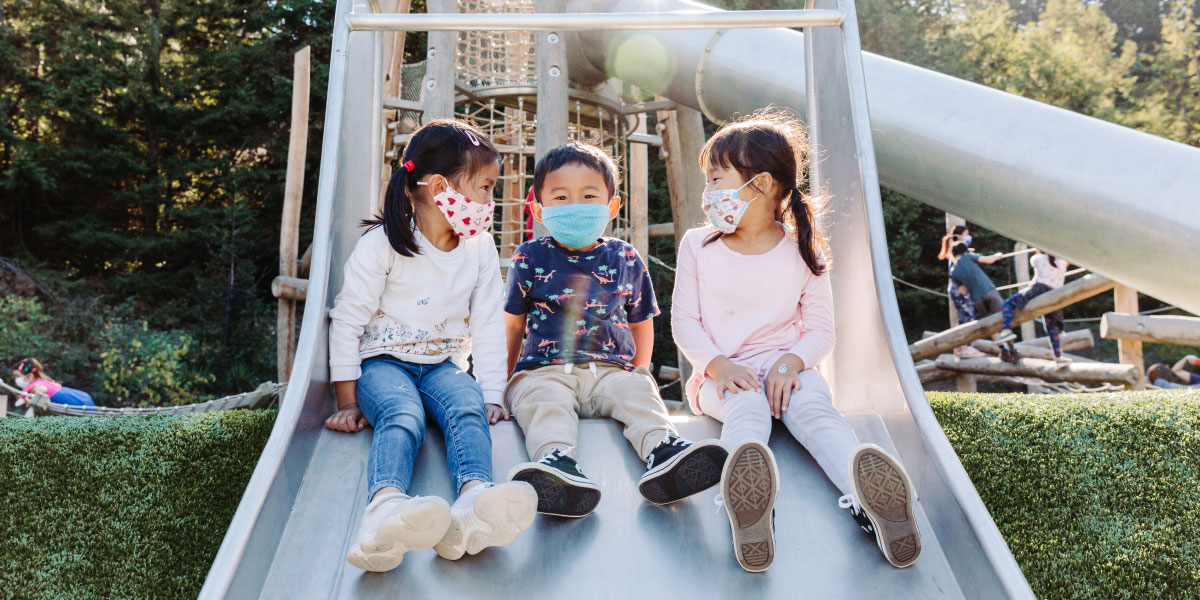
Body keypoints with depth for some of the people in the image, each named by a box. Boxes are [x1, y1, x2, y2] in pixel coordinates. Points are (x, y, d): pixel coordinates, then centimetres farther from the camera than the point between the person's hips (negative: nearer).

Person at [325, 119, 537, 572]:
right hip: (383, 363, -3)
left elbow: (488, 326, 8)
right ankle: (386, 506, -65)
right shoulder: (382, 244, -5)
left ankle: (474, 500, -60)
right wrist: (347, 400, -5)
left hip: (444, 365, 3)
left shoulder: (481, 249, 8)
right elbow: (348, 320, -3)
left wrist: (491, 394, -2)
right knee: (403, 415, -36)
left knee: (467, 407, -32)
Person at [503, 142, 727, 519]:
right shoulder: (530, 259, 11)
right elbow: (513, 324, 17)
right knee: (544, 401, -34)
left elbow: (641, 322, 25)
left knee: (639, 393, -29)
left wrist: (636, 373, 16)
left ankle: (662, 452, -55)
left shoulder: (626, 260, 15)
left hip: (612, 370, 2)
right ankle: (557, 462, -60)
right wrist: (505, 382, 15)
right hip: (545, 370, -1)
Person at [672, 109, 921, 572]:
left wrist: (791, 362, -16)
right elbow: (684, 320, 4)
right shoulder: (698, 246, 8)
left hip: (786, 367, 1)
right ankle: (748, 505, -66)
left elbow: (821, 329, 5)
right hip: (723, 373, -1)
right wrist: (717, 365, -14)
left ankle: (873, 498, -57)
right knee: (746, 407, -35)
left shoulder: (803, 252, 6)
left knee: (815, 407, -32)